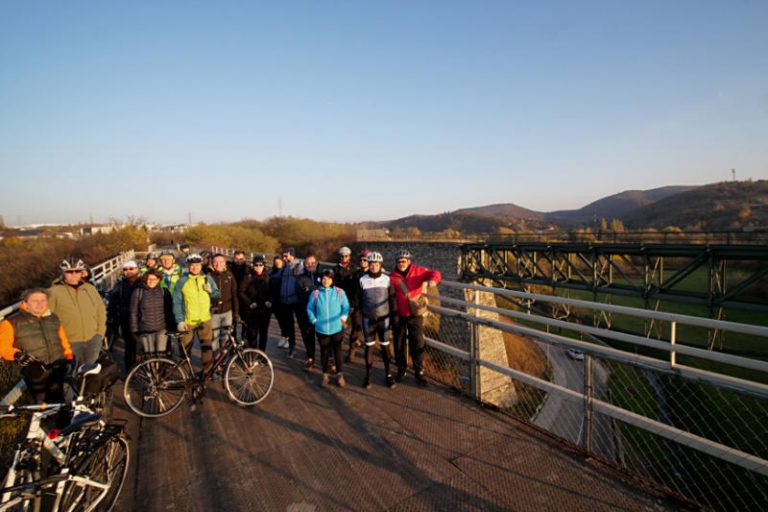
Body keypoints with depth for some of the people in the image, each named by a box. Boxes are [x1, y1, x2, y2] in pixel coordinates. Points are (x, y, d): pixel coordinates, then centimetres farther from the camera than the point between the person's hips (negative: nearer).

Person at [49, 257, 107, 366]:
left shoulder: (90, 288, 3)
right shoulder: (54, 292, -8)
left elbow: (101, 310, 10)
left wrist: (100, 332, 6)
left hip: (93, 339, 3)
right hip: (70, 342, -3)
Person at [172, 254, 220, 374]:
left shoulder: (208, 279, 5)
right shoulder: (182, 282, -2)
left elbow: (217, 295, 11)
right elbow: (177, 303, -3)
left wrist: (211, 291, -10)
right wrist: (179, 321, -9)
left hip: (205, 320, 1)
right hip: (187, 322, -1)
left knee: (207, 347, 4)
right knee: (185, 349, 10)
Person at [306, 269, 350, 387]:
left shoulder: (340, 292, -2)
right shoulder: (315, 293, 0)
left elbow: (346, 306, 2)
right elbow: (309, 308, 6)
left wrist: (344, 317, -12)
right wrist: (314, 320, -4)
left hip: (337, 328, 0)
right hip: (321, 329, 1)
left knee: (337, 351, 8)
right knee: (324, 352, 11)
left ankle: (340, 374, 21)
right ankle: (326, 374, 26)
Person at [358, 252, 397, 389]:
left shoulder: (387, 279, -4)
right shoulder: (362, 280, -4)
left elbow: (392, 298, 1)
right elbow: (358, 299, 4)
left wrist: (394, 315, 0)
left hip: (384, 318, 0)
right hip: (368, 319, 0)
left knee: (385, 346, 8)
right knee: (369, 346, 8)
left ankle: (388, 374, 20)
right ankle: (368, 375, 20)